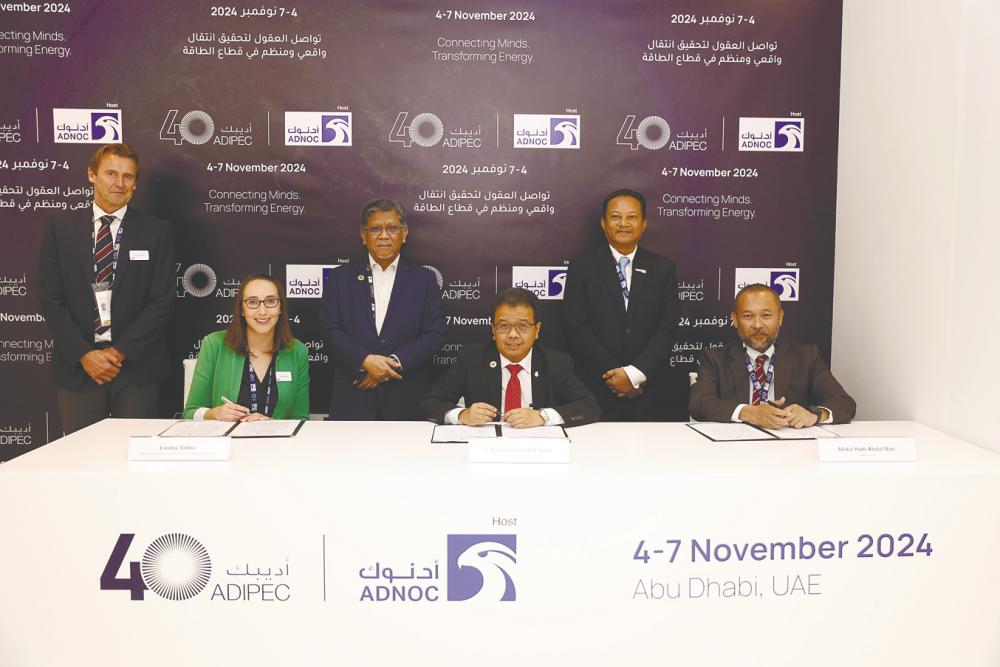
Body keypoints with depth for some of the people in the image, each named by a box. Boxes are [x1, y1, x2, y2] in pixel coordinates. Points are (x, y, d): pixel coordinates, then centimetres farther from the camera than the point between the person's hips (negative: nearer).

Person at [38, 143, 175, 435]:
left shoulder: (157, 231, 3)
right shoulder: (59, 228, 7)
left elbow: (162, 301, -2)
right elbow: (51, 299, 3)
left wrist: (120, 352, -9)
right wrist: (84, 354, -7)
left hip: (136, 365, -1)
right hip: (76, 366, 1)